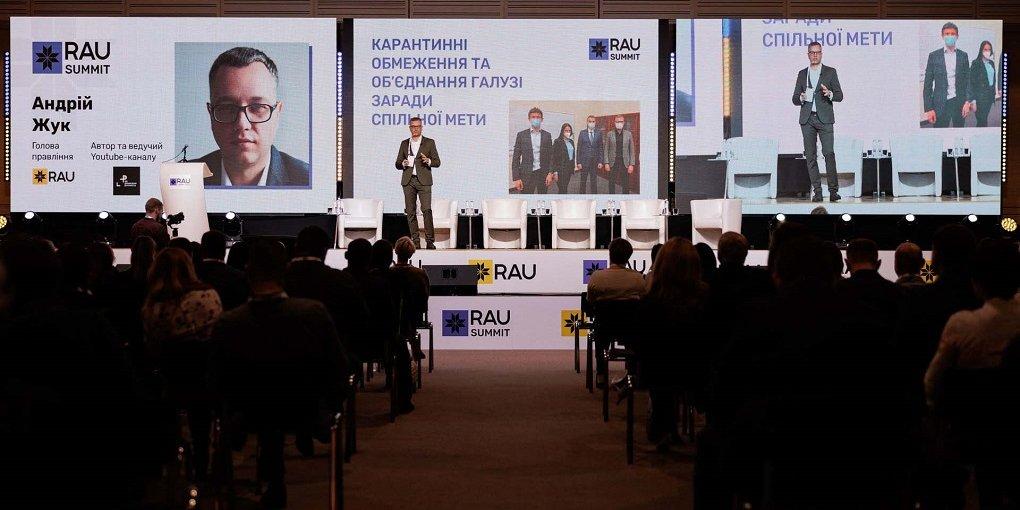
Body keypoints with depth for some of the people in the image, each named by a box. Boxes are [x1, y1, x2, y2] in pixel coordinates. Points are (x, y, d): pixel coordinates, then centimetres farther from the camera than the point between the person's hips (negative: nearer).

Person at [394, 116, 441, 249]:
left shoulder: (429, 142, 8)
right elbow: (398, 164, 16)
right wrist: (403, 164, -7)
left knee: (427, 210, -13)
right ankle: (415, 240, 6)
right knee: (410, 212, 1)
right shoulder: (404, 143, 16)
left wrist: (428, 161, -15)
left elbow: (437, 162, 6)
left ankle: (430, 241, -14)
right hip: (408, 181, 3)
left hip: (423, 180, -3)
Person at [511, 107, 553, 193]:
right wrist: (516, 178, -7)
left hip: (543, 173, 2)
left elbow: (551, 156, 9)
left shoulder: (547, 135, 8)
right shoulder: (522, 135, 3)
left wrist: (550, 173, -5)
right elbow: (516, 158, 1)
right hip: (527, 174, -2)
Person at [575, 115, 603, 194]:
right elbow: (579, 148, 0)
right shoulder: (582, 133, 0)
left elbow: (601, 148, 5)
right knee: (583, 182, 4)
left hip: (595, 162, 1)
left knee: (594, 181, 6)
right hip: (584, 161, -1)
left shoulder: (599, 133, 4)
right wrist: (578, 162, -6)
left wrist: (600, 161, -2)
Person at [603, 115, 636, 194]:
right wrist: (606, 163, -4)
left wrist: (631, 164, -3)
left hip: (625, 163, 0)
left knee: (626, 184, 1)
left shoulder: (628, 134, 4)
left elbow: (632, 150, 4)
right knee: (611, 183, 6)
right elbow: (606, 149, 4)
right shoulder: (609, 134, 3)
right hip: (613, 163, 0)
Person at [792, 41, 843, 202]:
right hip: (807, 119, 3)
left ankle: (833, 190, -11)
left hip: (824, 118, -3)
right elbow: (795, 99, 16)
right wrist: (801, 98, -7)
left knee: (829, 153, -13)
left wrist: (829, 94, -15)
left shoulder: (830, 72, 9)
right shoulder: (802, 74, 16)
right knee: (810, 155, 0)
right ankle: (817, 191, 2)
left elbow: (840, 96, 6)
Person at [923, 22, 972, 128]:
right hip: (941, 103, -2)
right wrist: (928, 109, -6)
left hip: (959, 102, 2)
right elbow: (927, 85, 1)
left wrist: (968, 101, -5)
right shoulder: (934, 56, 1)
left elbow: (968, 80, 9)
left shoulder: (963, 55, 8)